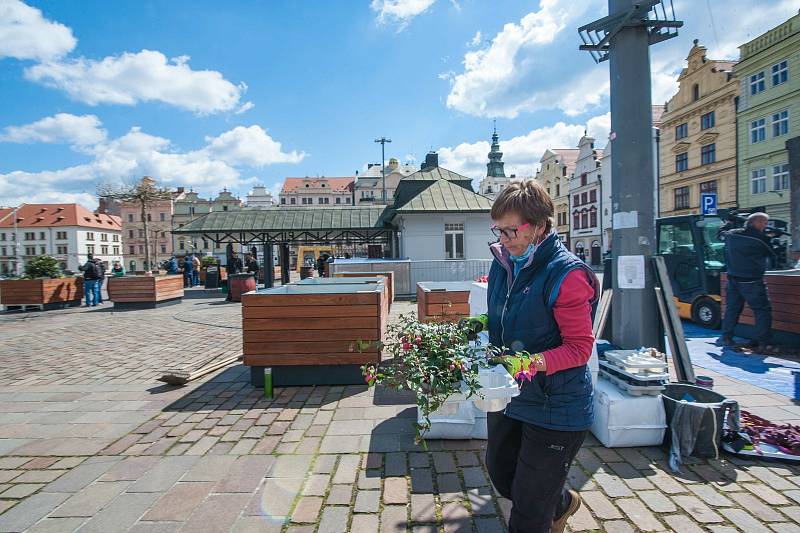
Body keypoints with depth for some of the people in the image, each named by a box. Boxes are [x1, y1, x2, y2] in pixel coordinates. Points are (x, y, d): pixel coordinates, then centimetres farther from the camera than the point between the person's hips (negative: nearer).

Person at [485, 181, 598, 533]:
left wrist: (534, 363, -32)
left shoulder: (566, 274, -21)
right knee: (501, 475, 26)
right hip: (508, 395, 8)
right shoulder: (502, 263, 1)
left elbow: (579, 347, -18)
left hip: (555, 405, -7)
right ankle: (562, 504, 54)